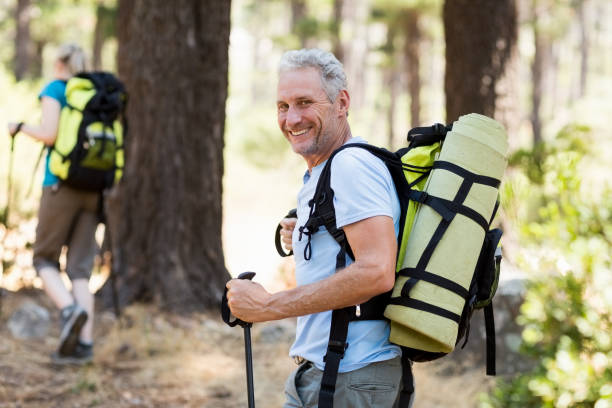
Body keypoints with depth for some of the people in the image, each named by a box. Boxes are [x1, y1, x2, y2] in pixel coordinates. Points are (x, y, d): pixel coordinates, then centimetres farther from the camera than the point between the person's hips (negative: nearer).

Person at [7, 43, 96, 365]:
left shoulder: (54, 89, -1)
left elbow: (49, 134, -15)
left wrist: (20, 127, 4)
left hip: (60, 186, -5)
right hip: (92, 191, 5)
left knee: (45, 259, 7)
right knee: (79, 268, 3)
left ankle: (70, 310, -22)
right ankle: (84, 343, -11)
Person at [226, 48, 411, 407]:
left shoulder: (351, 166, -14)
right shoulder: (319, 176, 19)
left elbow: (376, 273, -26)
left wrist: (267, 306, -21)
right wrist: (305, 240, 13)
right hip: (320, 372, 10)